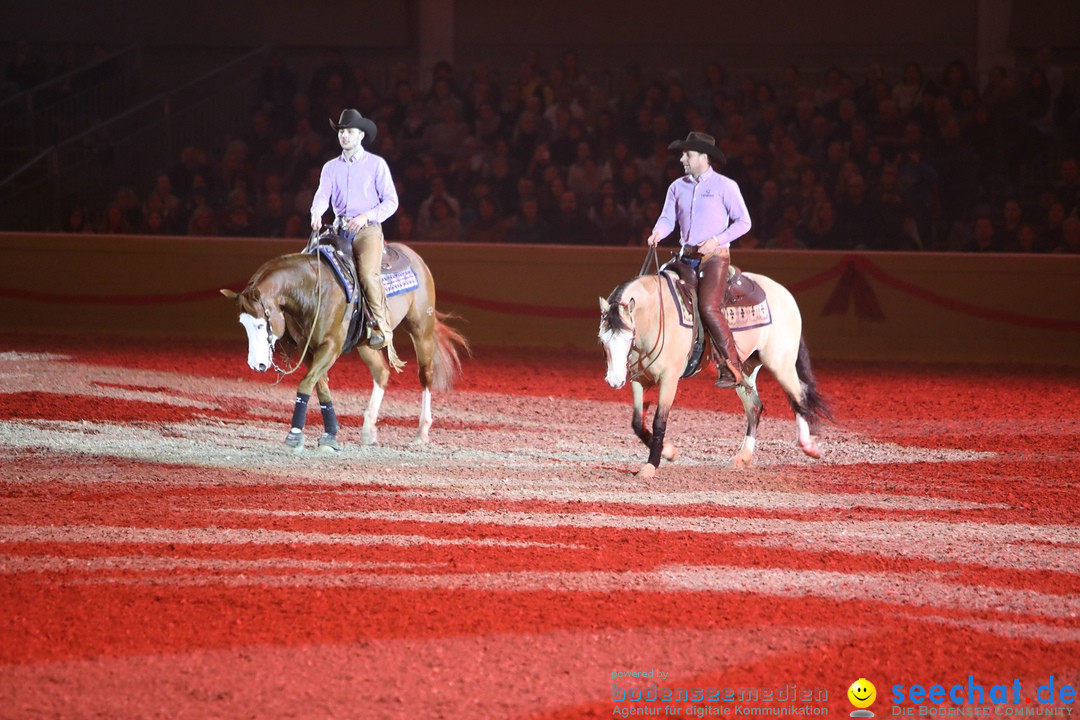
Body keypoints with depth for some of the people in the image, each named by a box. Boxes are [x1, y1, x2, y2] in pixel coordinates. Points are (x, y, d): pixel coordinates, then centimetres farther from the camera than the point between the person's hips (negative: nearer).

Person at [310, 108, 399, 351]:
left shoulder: (376, 164, 5)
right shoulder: (331, 168, 15)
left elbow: (391, 201, 1)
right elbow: (322, 195, 1)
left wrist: (366, 216, -14)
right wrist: (316, 213, -22)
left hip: (367, 230, -5)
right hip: (339, 230, 5)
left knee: (368, 273, -28)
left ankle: (382, 328, -23)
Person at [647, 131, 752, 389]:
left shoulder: (724, 186, -4)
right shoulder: (678, 187, 12)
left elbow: (743, 222, -4)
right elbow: (668, 218, 9)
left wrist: (717, 240, -16)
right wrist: (657, 233, -14)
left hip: (714, 257, -7)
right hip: (686, 257, 7)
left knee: (708, 307, -23)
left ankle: (733, 370, -21)